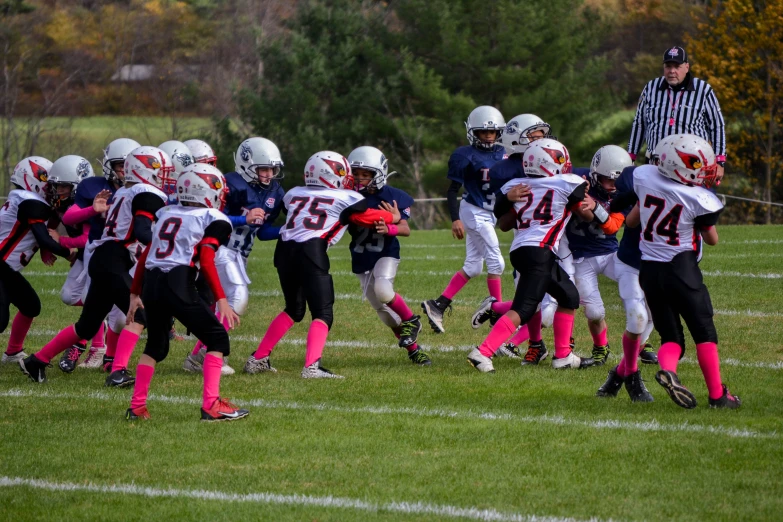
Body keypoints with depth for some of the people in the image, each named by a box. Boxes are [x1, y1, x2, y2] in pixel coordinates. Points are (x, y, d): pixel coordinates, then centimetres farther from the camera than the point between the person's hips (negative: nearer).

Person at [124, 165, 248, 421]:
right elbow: (206, 261, -9)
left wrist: (135, 294, 27)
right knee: (217, 338, 5)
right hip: (178, 284, -6)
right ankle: (211, 405, -4)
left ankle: (137, 406, 21)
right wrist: (221, 301, -11)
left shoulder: (167, 214, 22)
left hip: (151, 283, 7)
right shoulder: (214, 220, 3)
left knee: (156, 344, 24)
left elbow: (145, 256, 20)